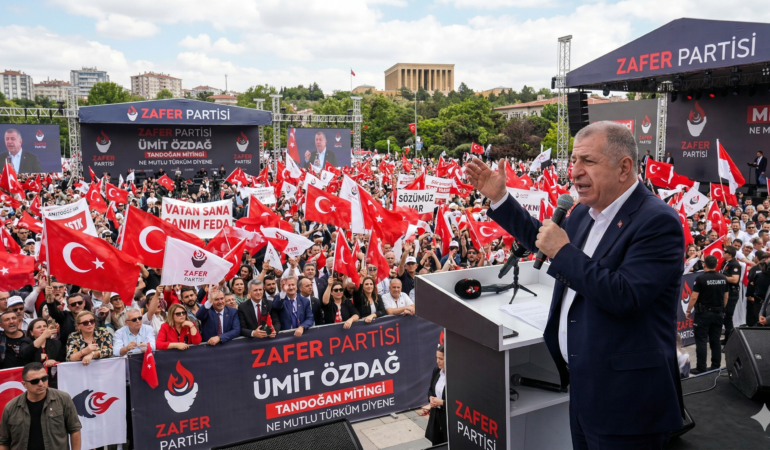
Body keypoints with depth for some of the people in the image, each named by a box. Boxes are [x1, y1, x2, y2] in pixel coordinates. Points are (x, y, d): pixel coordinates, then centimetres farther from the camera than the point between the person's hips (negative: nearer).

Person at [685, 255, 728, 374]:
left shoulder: (701, 278, -14)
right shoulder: (723, 278, 3)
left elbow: (694, 297, -15)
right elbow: (726, 297, 10)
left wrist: (688, 311, -3)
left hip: (703, 313, -5)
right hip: (718, 314, 5)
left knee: (701, 341, 0)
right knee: (715, 341, 12)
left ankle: (701, 369, 1)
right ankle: (716, 367, 16)